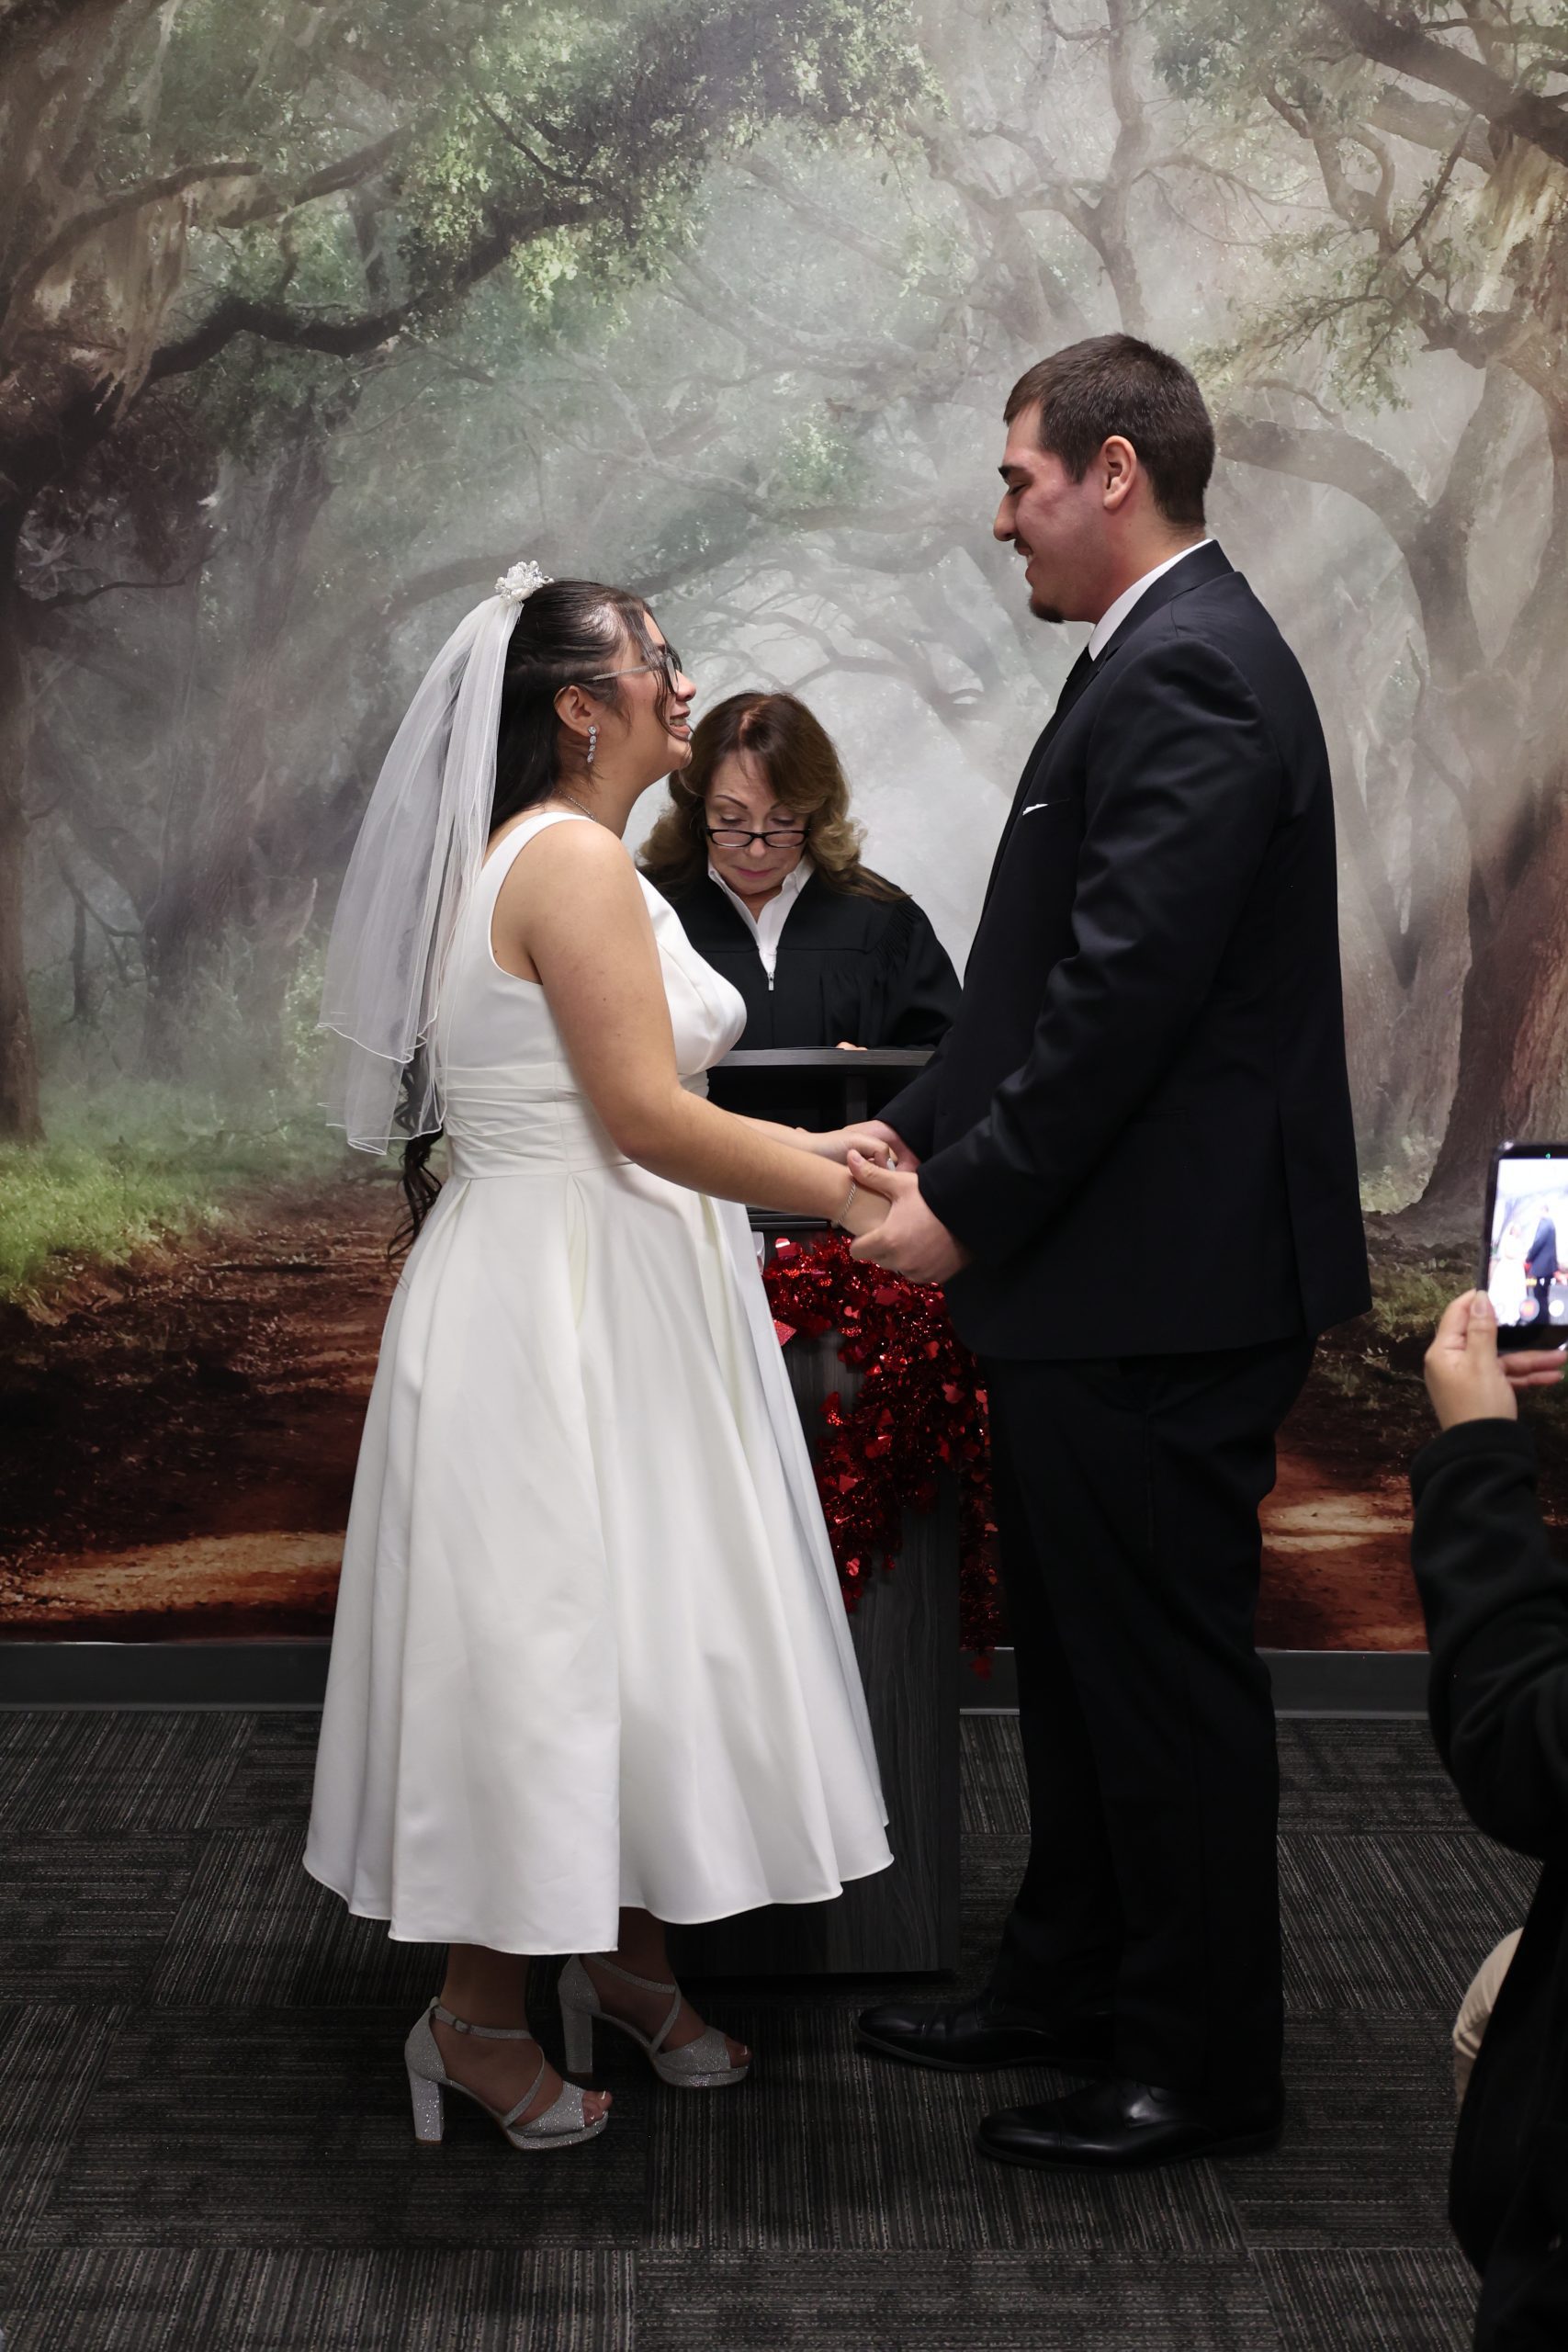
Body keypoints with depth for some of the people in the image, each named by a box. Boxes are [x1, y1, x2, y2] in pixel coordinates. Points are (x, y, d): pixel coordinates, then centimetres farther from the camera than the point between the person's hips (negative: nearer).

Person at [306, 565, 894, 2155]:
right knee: (543, 1633, -1)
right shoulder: (574, 857, -16)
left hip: (598, 1302, 10)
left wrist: (824, 1152, 14)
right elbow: (649, 1118, -21)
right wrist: (851, 1194, -15)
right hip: (558, 1308, -10)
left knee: (620, 1627, 15)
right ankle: (481, 2014, 11)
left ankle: (619, 1951, 27)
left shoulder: (547, 858, 16)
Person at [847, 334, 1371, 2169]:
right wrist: (920, 1129, 9)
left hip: (1161, 1279, -10)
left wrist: (971, 1209, -17)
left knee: (1166, 1672, 2)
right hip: (1106, 1274, 10)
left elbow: (1127, 990, -24)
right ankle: (1069, 1988, 34)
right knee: (1077, 1655, 20)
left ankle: (1201, 2066, 16)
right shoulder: (1163, 657, 15)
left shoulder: (1188, 674, -18)